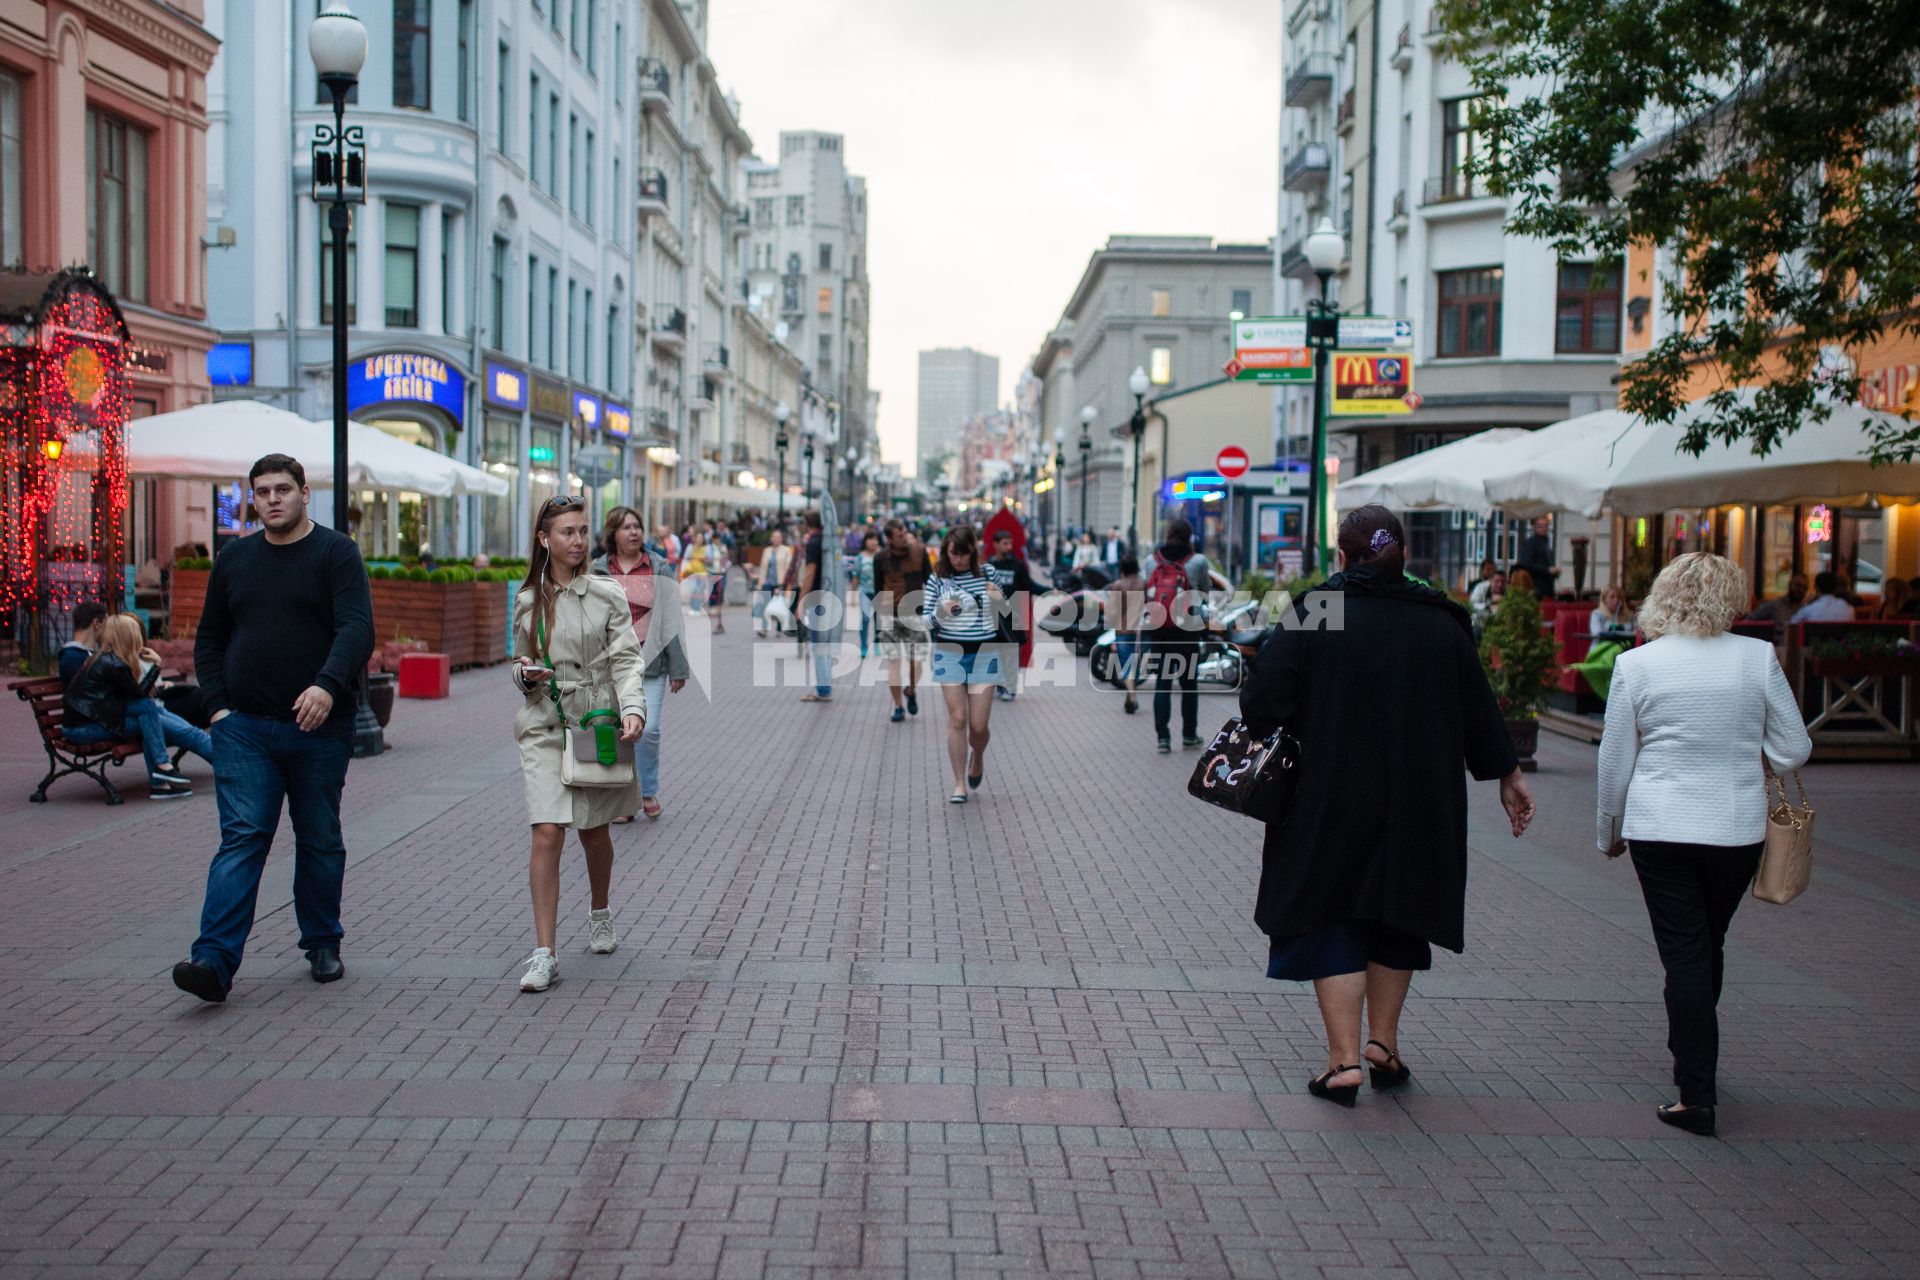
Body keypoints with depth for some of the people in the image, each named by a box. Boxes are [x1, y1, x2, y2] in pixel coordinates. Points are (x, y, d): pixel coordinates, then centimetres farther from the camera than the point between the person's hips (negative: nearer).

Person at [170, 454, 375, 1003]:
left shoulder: (336, 552, -1)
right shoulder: (234, 558, 12)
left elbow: (357, 628, -15)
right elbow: (209, 639, 19)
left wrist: (327, 685, -32)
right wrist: (217, 704, 5)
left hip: (319, 728, -2)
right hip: (244, 727, 2)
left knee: (320, 841, 9)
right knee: (241, 839, -6)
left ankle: (322, 945, 24)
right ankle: (215, 960, -13)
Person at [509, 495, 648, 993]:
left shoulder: (608, 595, 0)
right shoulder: (527, 602, 7)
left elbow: (626, 660, -6)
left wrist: (633, 710, -22)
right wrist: (525, 674, -7)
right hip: (545, 727, 0)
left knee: (594, 830, 13)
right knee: (548, 833, -13)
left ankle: (600, 914, 42)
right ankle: (544, 953, -11)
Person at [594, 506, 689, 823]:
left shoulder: (659, 569, 3)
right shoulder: (599, 571, 5)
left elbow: (672, 619, 4)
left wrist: (678, 667, 1)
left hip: (651, 663, -1)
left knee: (648, 730, -8)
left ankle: (648, 792, 15)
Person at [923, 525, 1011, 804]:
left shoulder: (988, 573, 2)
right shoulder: (937, 580, -1)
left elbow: (1002, 613, 14)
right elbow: (927, 621, 1)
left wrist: (998, 599, -9)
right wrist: (942, 611, -19)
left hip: (984, 654, 0)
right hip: (950, 653, 0)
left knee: (978, 725, 0)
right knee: (957, 720, -5)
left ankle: (977, 758, 34)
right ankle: (960, 784, 4)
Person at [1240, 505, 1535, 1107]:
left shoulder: (1311, 617, -10)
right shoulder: (1442, 623, 1)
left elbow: (1260, 701, -14)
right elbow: (1480, 710, 7)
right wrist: (1509, 776, 19)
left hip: (1329, 803, -3)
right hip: (1417, 805, 3)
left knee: (1333, 924, 6)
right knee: (1398, 916, 20)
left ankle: (1344, 1059, 1)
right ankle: (1383, 1042, 23)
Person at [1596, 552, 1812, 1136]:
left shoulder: (1636, 664, -6)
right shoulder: (1759, 657, -5)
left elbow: (1614, 760, 0)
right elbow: (1794, 751, -1)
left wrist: (1610, 831, 13)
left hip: (1661, 830, -2)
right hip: (1738, 830, 2)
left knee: (1683, 955, 3)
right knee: (1709, 947, 20)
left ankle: (1696, 1096, 0)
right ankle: (1694, 1059, 37)